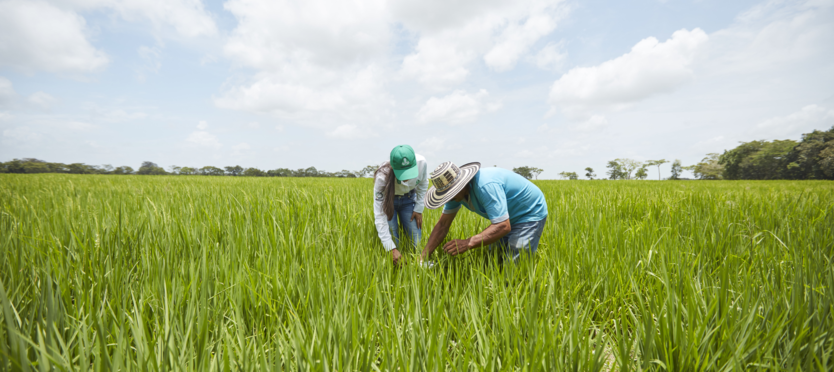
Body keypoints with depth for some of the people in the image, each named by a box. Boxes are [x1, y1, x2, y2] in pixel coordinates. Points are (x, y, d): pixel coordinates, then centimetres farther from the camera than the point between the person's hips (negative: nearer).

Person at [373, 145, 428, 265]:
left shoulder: (421, 162, -34)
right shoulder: (382, 177, -42)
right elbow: (379, 216, -38)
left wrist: (419, 209, -7)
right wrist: (391, 249, -42)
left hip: (408, 199, 3)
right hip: (387, 200, -2)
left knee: (416, 242, -5)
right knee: (393, 241, -13)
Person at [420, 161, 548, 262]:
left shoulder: (486, 186, -38)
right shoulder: (457, 189, -11)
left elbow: (503, 226, -41)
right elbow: (443, 224, -6)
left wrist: (468, 243, -47)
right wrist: (424, 255, -12)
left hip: (530, 213, -8)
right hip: (506, 217, 8)